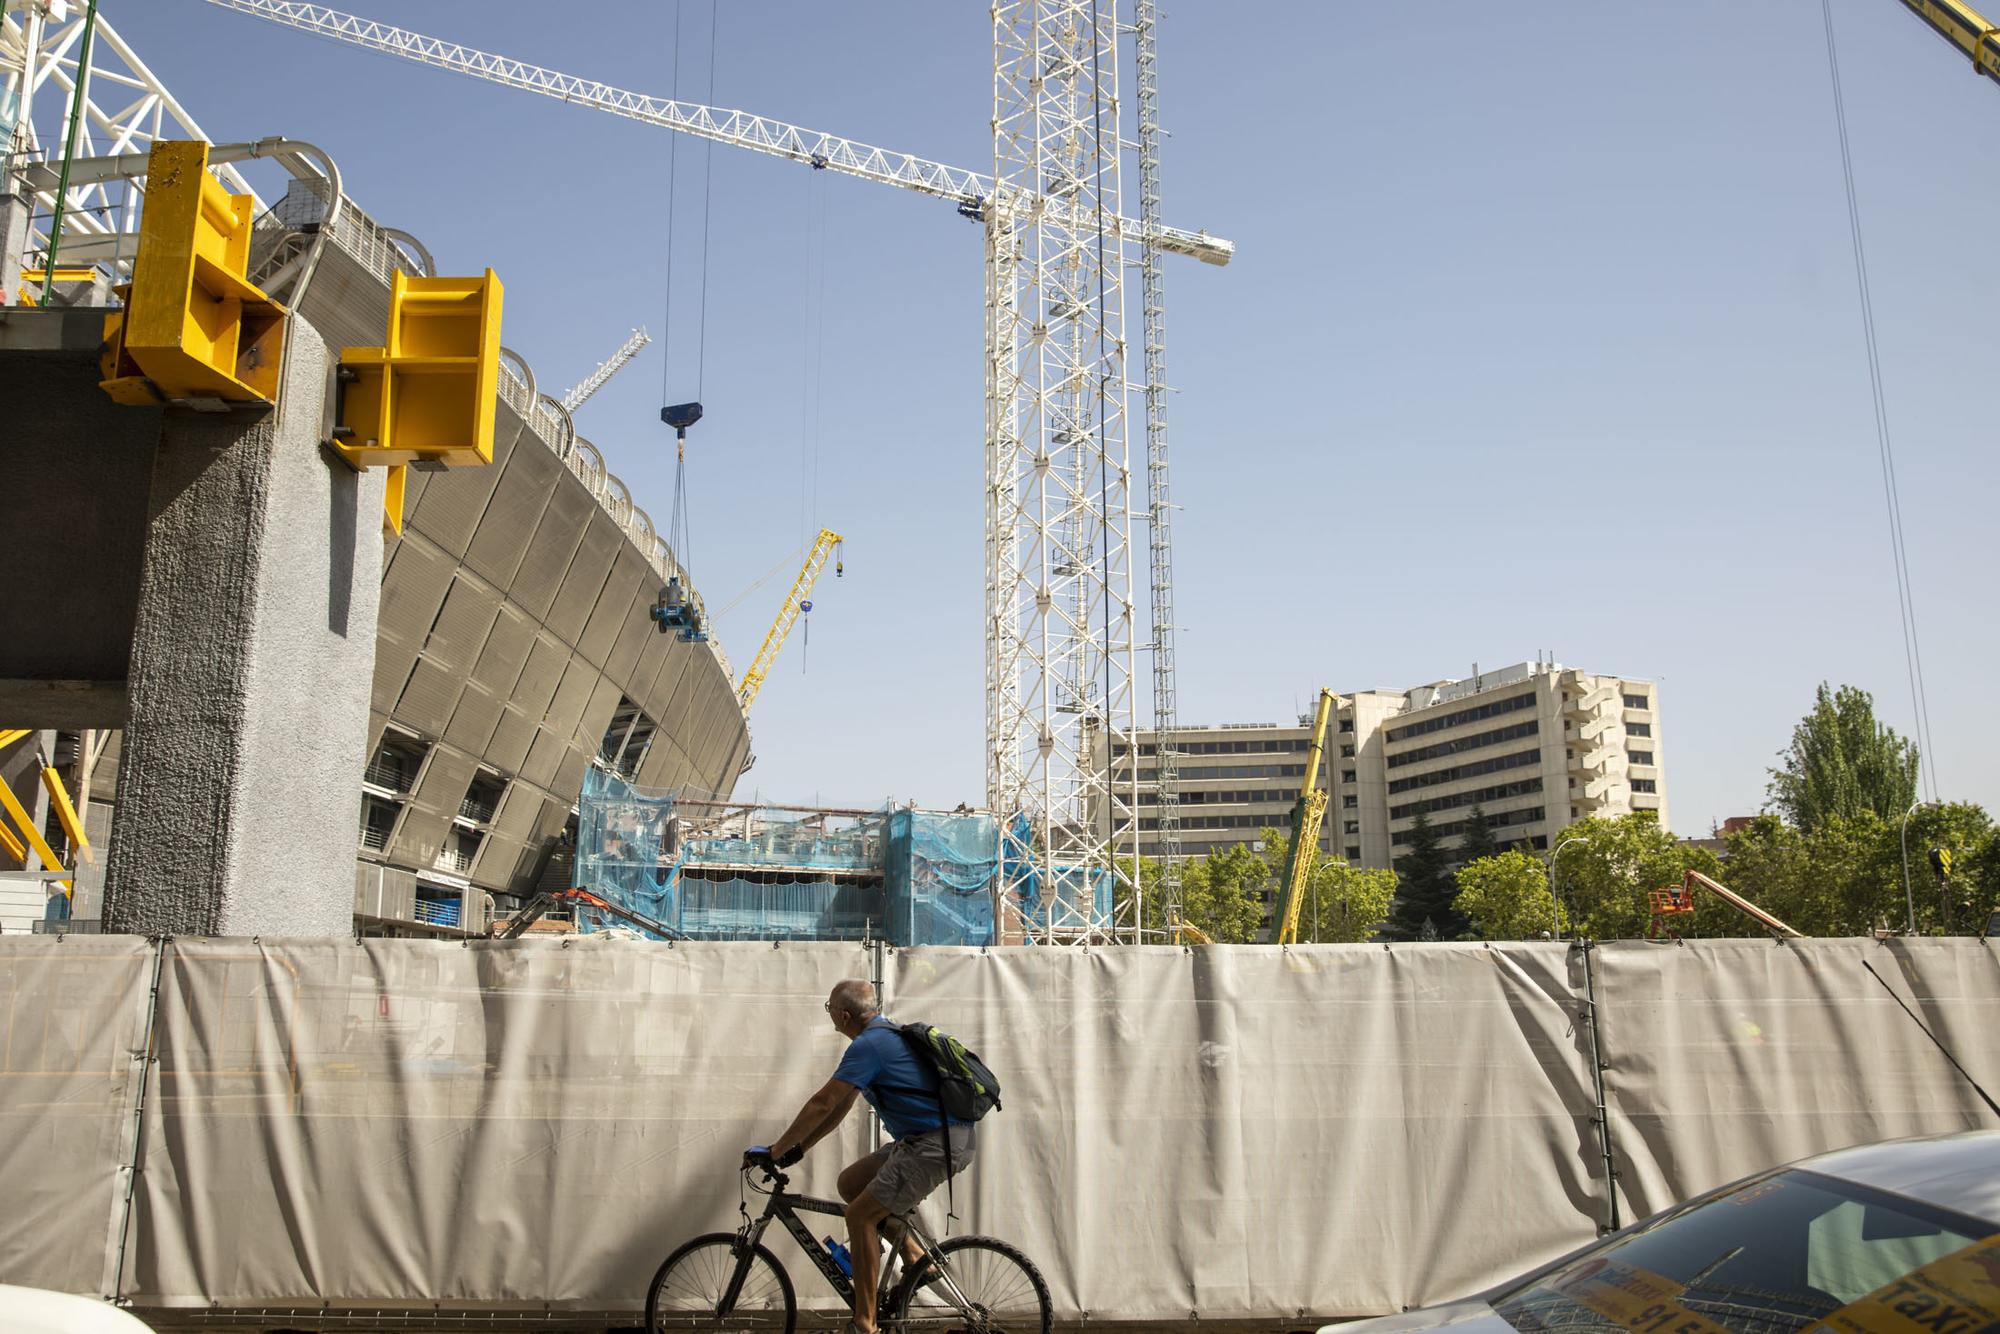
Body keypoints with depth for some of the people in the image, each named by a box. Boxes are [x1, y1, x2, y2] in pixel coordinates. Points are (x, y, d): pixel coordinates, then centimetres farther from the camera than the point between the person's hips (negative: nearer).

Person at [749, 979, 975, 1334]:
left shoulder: (869, 1044, -13)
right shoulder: (887, 1035, 18)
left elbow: (822, 1104, -14)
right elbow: (840, 1106, 21)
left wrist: (775, 1151, -5)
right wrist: (798, 1148, 19)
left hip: (936, 1144, -10)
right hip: (948, 1138, 10)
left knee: (860, 1215, -6)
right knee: (850, 1182, 14)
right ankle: (916, 1258, 16)